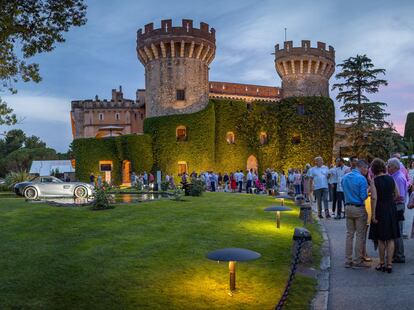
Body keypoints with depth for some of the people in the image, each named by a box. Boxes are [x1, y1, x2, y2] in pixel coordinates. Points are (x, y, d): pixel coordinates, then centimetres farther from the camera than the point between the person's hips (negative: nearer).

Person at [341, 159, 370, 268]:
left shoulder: (345, 177, 7)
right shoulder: (361, 179, -15)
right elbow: (363, 196, -16)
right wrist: (367, 191, 3)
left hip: (348, 207, 6)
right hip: (359, 209, -6)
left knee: (349, 234, 11)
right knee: (360, 235, 3)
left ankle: (348, 260, 13)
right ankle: (358, 261, 8)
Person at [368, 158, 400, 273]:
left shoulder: (374, 181, -12)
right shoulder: (391, 179, 2)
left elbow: (374, 198, -19)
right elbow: (396, 194, 7)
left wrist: (373, 215, -16)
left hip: (380, 210, -4)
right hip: (391, 209, 4)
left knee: (381, 239, 9)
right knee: (390, 239, 9)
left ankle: (382, 264, 18)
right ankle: (389, 264, 10)